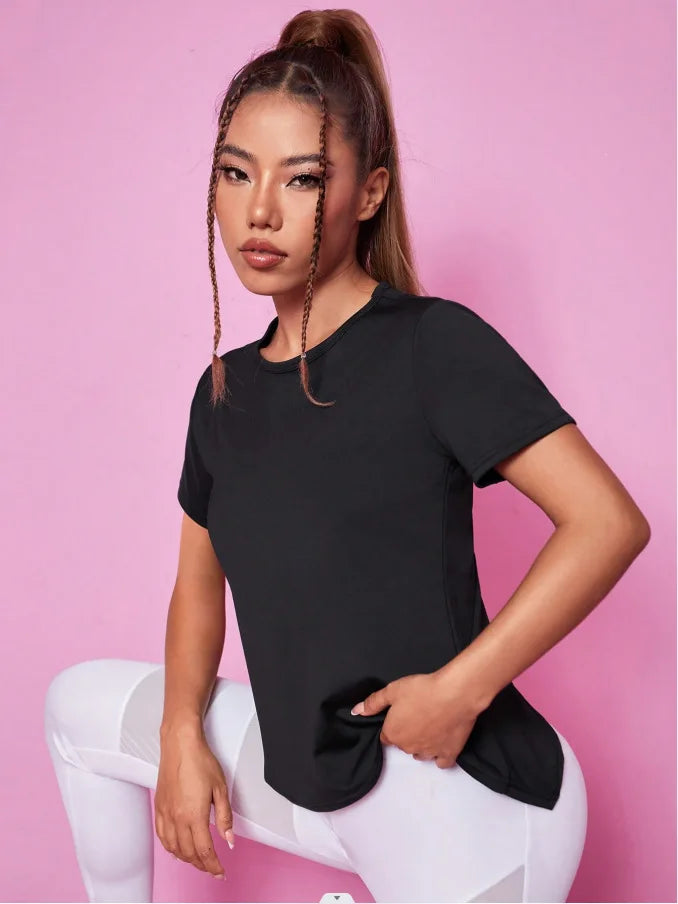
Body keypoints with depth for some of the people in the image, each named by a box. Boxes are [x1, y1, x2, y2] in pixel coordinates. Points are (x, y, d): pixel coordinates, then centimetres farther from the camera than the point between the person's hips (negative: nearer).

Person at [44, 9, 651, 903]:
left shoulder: (434, 343, -16)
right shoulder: (225, 389, 5)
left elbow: (610, 522, -21)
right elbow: (199, 578, 12)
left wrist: (462, 686, -22)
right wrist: (182, 737, -1)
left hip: (465, 805, -7)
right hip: (318, 781, 7)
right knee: (78, 702, 15)